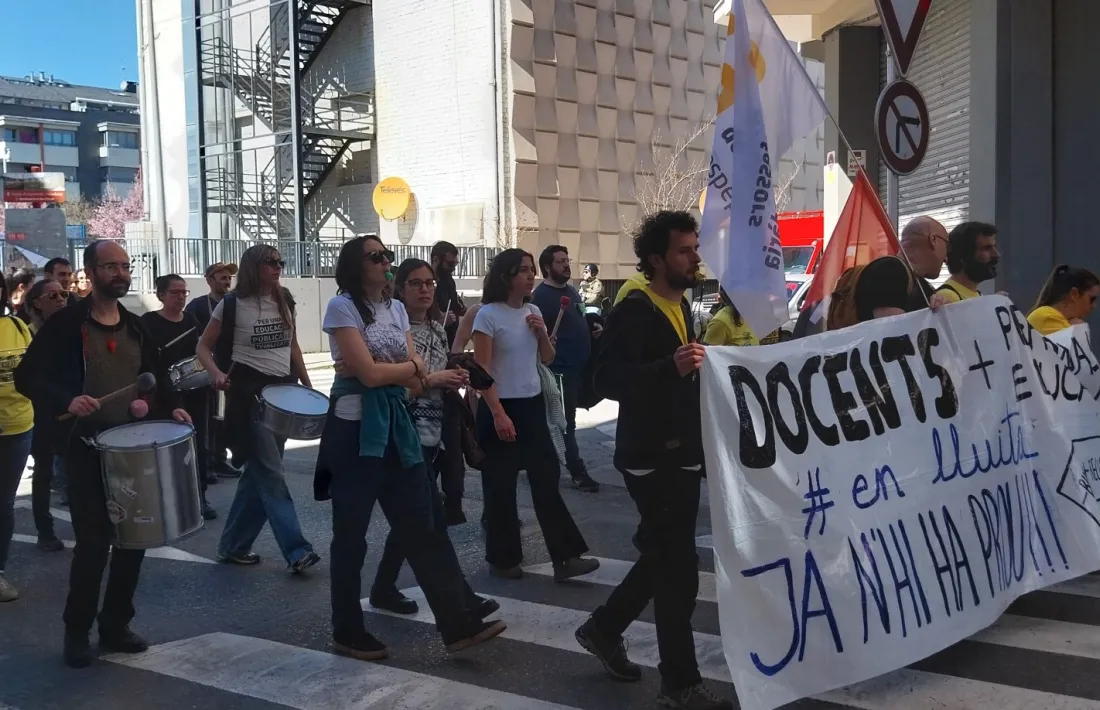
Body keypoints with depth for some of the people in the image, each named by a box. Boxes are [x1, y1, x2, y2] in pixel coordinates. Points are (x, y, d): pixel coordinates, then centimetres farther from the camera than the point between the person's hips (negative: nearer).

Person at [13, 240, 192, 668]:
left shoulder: (135, 327, 11)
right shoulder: (66, 323, -7)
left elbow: (153, 376, 19)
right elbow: (28, 377, -10)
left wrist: (170, 407, 2)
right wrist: (67, 401, -26)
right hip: (86, 448, -5)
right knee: (93, 541, -5)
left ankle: (116, 625, 23)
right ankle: (77, 632, 14)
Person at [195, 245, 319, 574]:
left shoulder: (285, 300, 9)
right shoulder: (232, 304, -6)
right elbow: (204, 347, -1)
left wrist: (307, 385, 14)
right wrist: (217, 374, -19)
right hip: (248, 392, -6)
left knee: (258, 472, 10)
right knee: (270, 473, -9)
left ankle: (233, 545, 22)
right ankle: (296, 551, -11)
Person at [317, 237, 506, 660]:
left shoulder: (396, 308, 12)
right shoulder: (342, 306, -9)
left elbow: (413, 378, 8)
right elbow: (369, 373, -17)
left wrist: (435, 380, -14)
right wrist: (412, 366, -2)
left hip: (396, 424, 7)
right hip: (355, 429, -6)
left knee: (424, 526, 5)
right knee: (351, 535, 5)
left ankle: (457, 624, 9)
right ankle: (348, 633, 20)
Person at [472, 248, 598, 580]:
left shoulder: (533, 311, 7)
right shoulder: (488, 314, -11)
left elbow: (547, 358, 17)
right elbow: (481, 371, -14)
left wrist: (542, 332, -3)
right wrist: (498, 414, -19)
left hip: (533, 405, 6)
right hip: (501, 407, -6)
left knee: (547, 479, 4)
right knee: (501, 486, 3)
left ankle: (565, 557, 7)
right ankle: (502, 559, 17)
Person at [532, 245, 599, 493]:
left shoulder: (572, 291, 13)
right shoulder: (540, 296, -14)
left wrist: (595, 328, 8)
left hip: (579, 367, 9)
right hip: (559, 369, -9)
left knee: (564, 420, 17)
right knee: (565, 422, 0)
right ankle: (577, 471, 6)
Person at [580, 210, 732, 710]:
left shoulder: (681, 306, 11)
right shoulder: (633, 311, -17)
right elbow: (607, 379, -28)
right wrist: (671, 367, -40)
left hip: (682, 454, 9)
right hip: (652, 458, -9)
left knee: (662, 558, 19)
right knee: (678, 569, -3)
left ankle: (603, 628, 36)